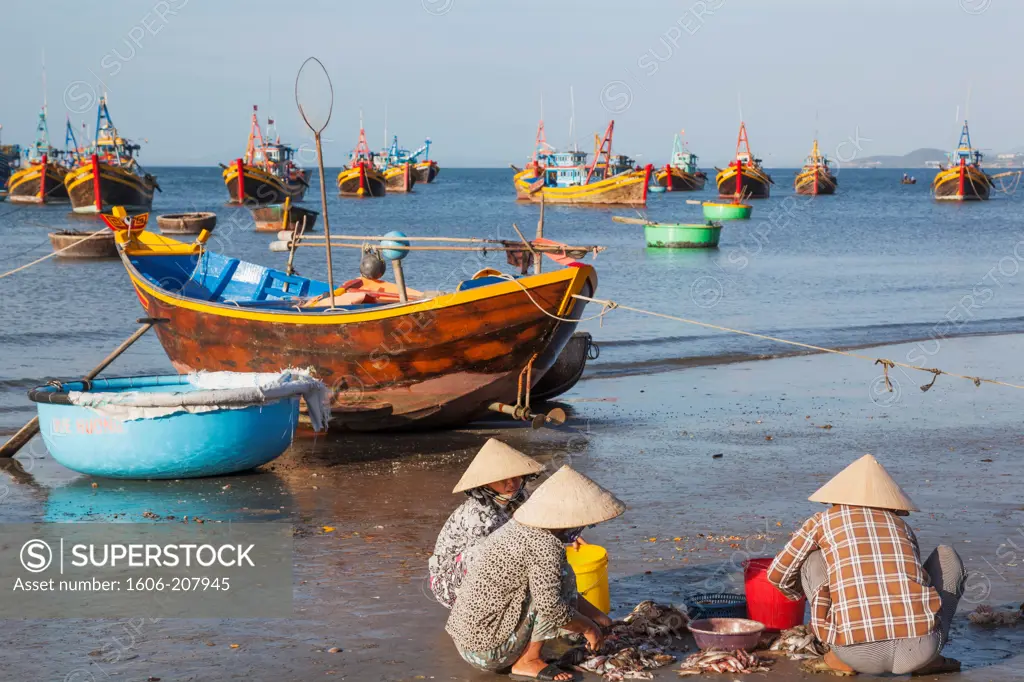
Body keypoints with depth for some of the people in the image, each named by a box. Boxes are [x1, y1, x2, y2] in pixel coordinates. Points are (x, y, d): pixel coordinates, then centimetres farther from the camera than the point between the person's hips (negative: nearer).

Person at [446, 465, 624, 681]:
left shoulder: (523, 529, 12)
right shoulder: (544, 544, -19)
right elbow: (551, 606, -27)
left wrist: (603, 621, 22)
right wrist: (589, 628, -9)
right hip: (488, 650, -10)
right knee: (562, 576, -9)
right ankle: (528, 662, -6)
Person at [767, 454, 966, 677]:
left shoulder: (825, 521, 19)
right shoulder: (901, 526, 25)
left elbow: (777, 574, 30)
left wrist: (801, 593, 54)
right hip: (919, 650, 1)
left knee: (811, 558, 23)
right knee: (946, 555, 28)